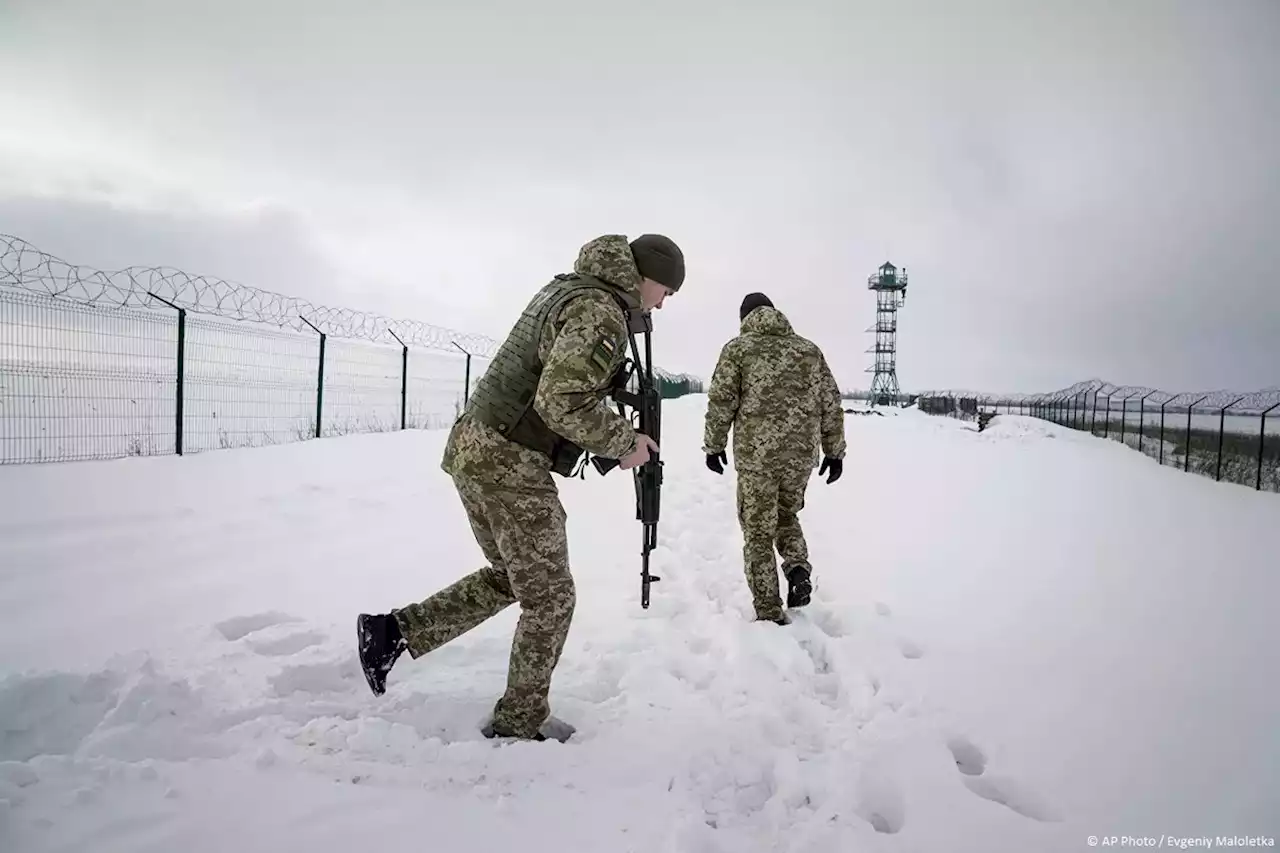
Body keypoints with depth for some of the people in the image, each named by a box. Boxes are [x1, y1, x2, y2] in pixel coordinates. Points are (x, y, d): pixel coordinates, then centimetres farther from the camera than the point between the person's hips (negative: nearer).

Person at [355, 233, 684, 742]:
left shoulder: (566, 288, 16)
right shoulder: (602, 313, -15)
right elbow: (562, 402, -26)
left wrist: (616, 434, 18)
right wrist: (623, 443, -11)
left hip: (473, 448, 9)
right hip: (511, 465, -9)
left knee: (509, 577, 23)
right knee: (549, 598, 6)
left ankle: (395, 631, 21)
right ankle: (521, 721, 20)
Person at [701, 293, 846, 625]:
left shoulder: (738, 348, 1)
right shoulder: (809, 349, 11)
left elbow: (721, 402, -4)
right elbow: (831, 403, 10)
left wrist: (714, 445, 8)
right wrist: (834, 451, 16)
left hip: (756, 453, -3)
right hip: (802, 454, 4)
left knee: (758, 532, 8)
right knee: (786, 514, 27)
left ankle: (770, 613, 9)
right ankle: (799, 568, 1)